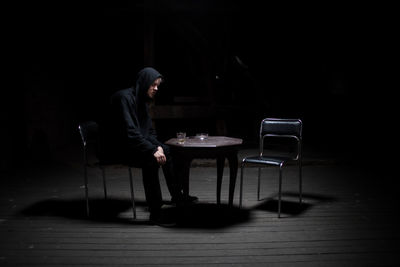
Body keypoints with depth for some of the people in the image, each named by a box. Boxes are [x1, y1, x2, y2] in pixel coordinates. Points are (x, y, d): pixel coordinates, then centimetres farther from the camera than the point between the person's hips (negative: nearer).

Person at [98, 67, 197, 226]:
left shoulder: (142, 101, 9)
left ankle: (177, 196, 19)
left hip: (132, 144, 10)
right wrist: (153, 150, -29)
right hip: (115, 148, -10)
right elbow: (130, 132, -29)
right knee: (150, 160, -30)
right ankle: (155, 212, -27)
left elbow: (149, 130, 11)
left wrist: (158, 146, -7)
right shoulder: (125, 98, -20)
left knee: (166, 151, 7)